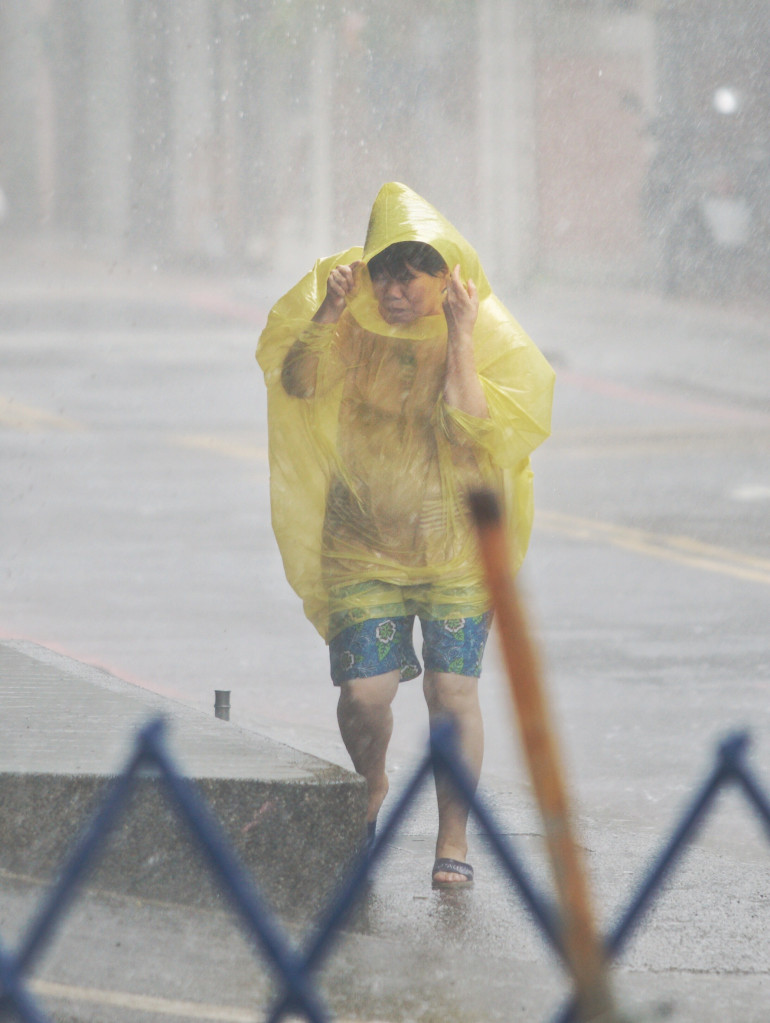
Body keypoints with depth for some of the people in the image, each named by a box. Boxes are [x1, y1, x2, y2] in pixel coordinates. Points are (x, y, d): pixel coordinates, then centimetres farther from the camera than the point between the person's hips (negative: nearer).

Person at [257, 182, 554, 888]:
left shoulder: (489, 341, -6)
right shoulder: (355, 329, -1)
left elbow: (473, 426, -20)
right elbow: (298, 381, -15)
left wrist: (460, 339, -22)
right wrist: (327, 313, -27)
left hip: (457, 545, -1)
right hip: (363, 545, 1)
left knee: (452, 689, -9)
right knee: (364, 693, -7)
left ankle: (454, 838, 5)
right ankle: (371, 788, 25)